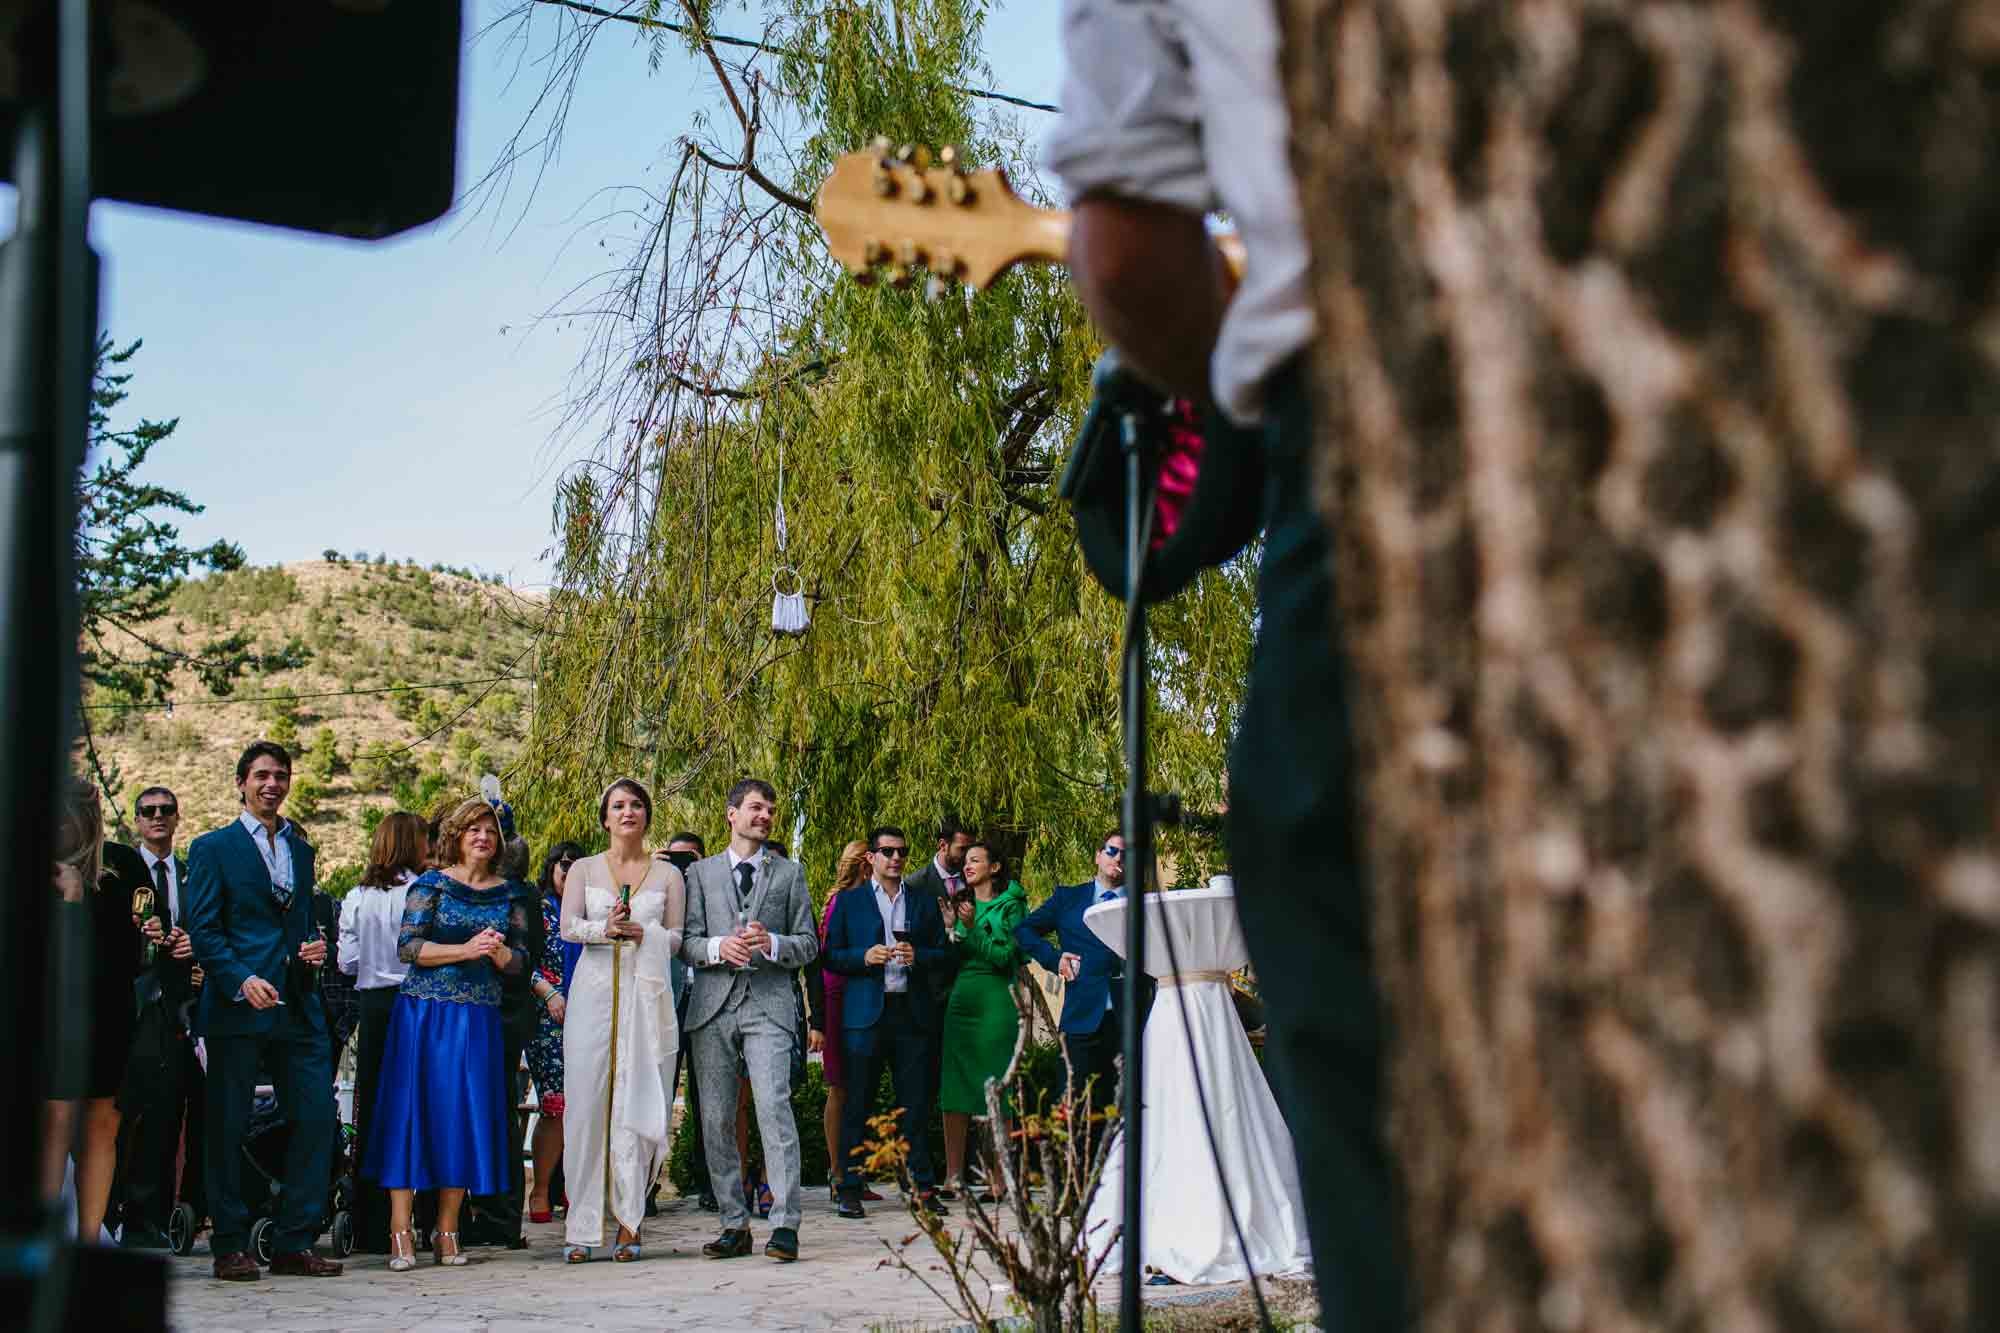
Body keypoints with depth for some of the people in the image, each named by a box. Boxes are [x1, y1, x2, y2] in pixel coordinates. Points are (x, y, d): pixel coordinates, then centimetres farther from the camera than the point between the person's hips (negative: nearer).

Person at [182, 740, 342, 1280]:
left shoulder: (300, 849, 19)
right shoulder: (213, 847, 3)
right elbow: (203, 930, -4)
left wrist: (314, 948, 3)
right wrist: (242, 981, -17)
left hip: (296, 1007, 5)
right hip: (236, 1006, -5)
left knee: (316, 1115, -2)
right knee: (229, 1128, 0)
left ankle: (294, 1243, 6)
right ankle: (230, 1247, 9)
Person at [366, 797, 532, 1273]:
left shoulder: (509, 895, 11)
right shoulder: (430, 884, 1)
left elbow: (519, 961, 10)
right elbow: (407, 947, -8)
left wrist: (498, 953, -11)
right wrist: (466, 949, -16)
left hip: (479, 1020, 3)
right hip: (424, 1014, -3)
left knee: (465, 1117, 2)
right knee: (413, 1110, -6)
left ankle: (447, 1232, 8)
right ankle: (401, 1233, -5)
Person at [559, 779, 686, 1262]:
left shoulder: (668, 875, 12)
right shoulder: (584, 869, 13)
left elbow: (677, 938, 9)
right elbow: (568, 926, 2)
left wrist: (641, 933, -8)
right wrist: (605, 928, -16)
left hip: (646, 992, 0)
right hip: (594, 992, 0)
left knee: (636, 1106, -4)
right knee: (587, 1103, -5)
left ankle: (629, 1223, 0)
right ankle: (582, 1226, -3)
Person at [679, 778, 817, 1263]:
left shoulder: (789, 873, 14)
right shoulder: (700, 873, 15)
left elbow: (809, 944, 11)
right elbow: (687, 943, 9)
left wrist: (771, 944, -9)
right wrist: (719, 947, -12)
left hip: (769, 1004, -2)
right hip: (713, 1005, 2)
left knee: (774, 1105, -16)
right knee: (715, 1118, 1)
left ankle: (785, 1224, -18)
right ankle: (735, 1225, 8)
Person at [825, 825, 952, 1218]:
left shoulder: (924, 903, 15)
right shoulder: (849, 901, 9)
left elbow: (944, 955, 13)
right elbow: (831, 957, 6)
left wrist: (917, 956, -7)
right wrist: (864, 957, -12)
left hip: (913, 1012, 2)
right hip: (866, 1013, -2)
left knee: (916, 1104, 1)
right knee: (857, 1102, -2)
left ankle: (923, 1187, 5)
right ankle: (850, 1189, 2)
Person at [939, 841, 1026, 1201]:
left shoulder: (1010, 906, 1)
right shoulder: (962, 905, 17)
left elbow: (1005, 957, -8)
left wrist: (970, 928, -12)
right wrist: (950, 926, 0)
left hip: (994, 1000, -5)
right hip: (959, 1000, 5)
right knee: (954, 1088, 0)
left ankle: (998, 1178, 1)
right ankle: (954, 1175, 2)